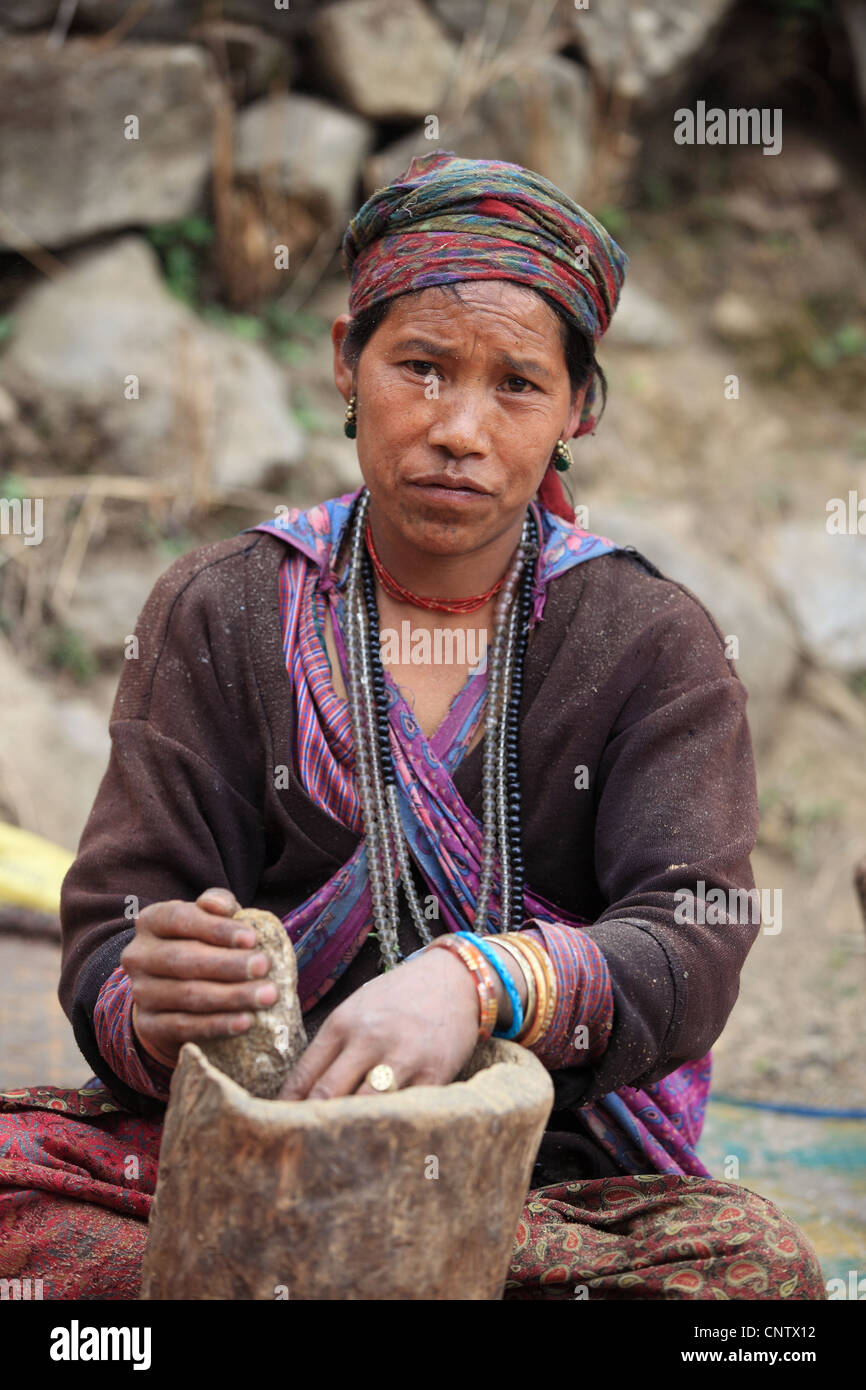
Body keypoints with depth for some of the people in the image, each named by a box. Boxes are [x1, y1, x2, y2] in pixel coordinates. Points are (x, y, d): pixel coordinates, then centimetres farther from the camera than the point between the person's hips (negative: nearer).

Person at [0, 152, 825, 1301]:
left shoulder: (654, 645, 4)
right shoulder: (221, 616, 6)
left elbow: (694, 946, -12)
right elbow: (108, 955, -2)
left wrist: (476, 982, -34)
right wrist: (155, 1007, -29)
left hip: (567, 1168, 0)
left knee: (758, 1264, -32)